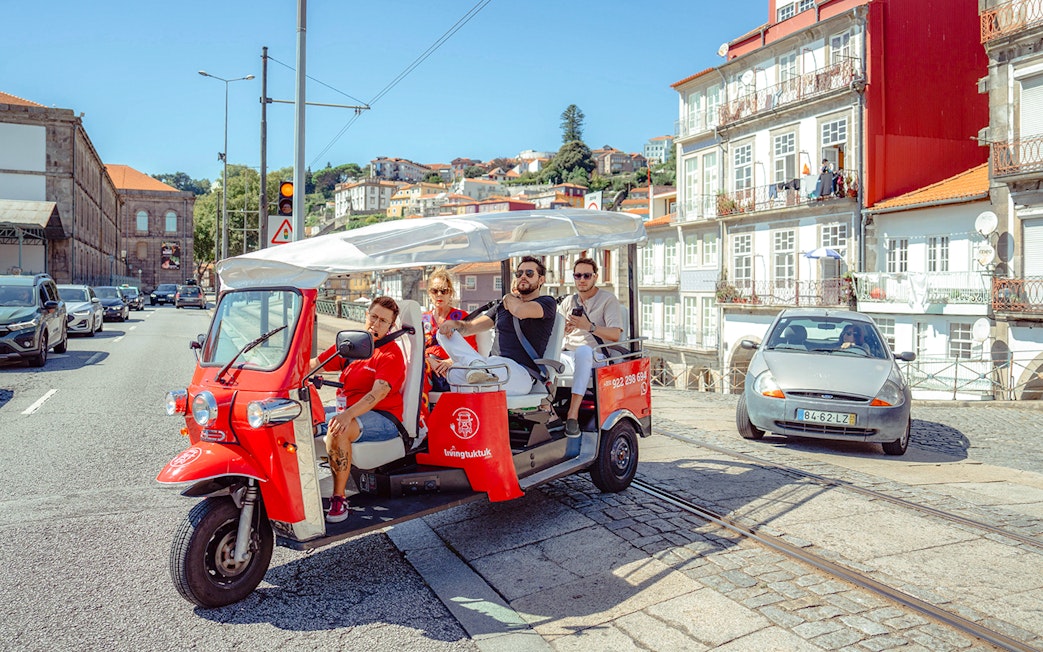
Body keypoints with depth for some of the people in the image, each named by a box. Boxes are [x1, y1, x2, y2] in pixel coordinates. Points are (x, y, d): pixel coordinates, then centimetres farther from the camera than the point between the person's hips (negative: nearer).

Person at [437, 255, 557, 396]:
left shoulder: (547, 303, 8)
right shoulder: (503, 305, 28)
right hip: (494, 364, 7)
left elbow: (520, 311, -16)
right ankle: (475, 363, -37)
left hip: (522, 373, -7)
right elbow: (470, 327, 21)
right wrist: (454, 324, -4)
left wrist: (509, 296, 10)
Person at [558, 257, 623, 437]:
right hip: (568, 356, 4)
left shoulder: (608, 299, 6)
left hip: (596, 357, -4)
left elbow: (615, 334, -7)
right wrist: (564, 329, -7)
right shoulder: (568, 302, 21)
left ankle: (573, 414, -44)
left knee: (583, 350, -41)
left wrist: (589, 326, -23)